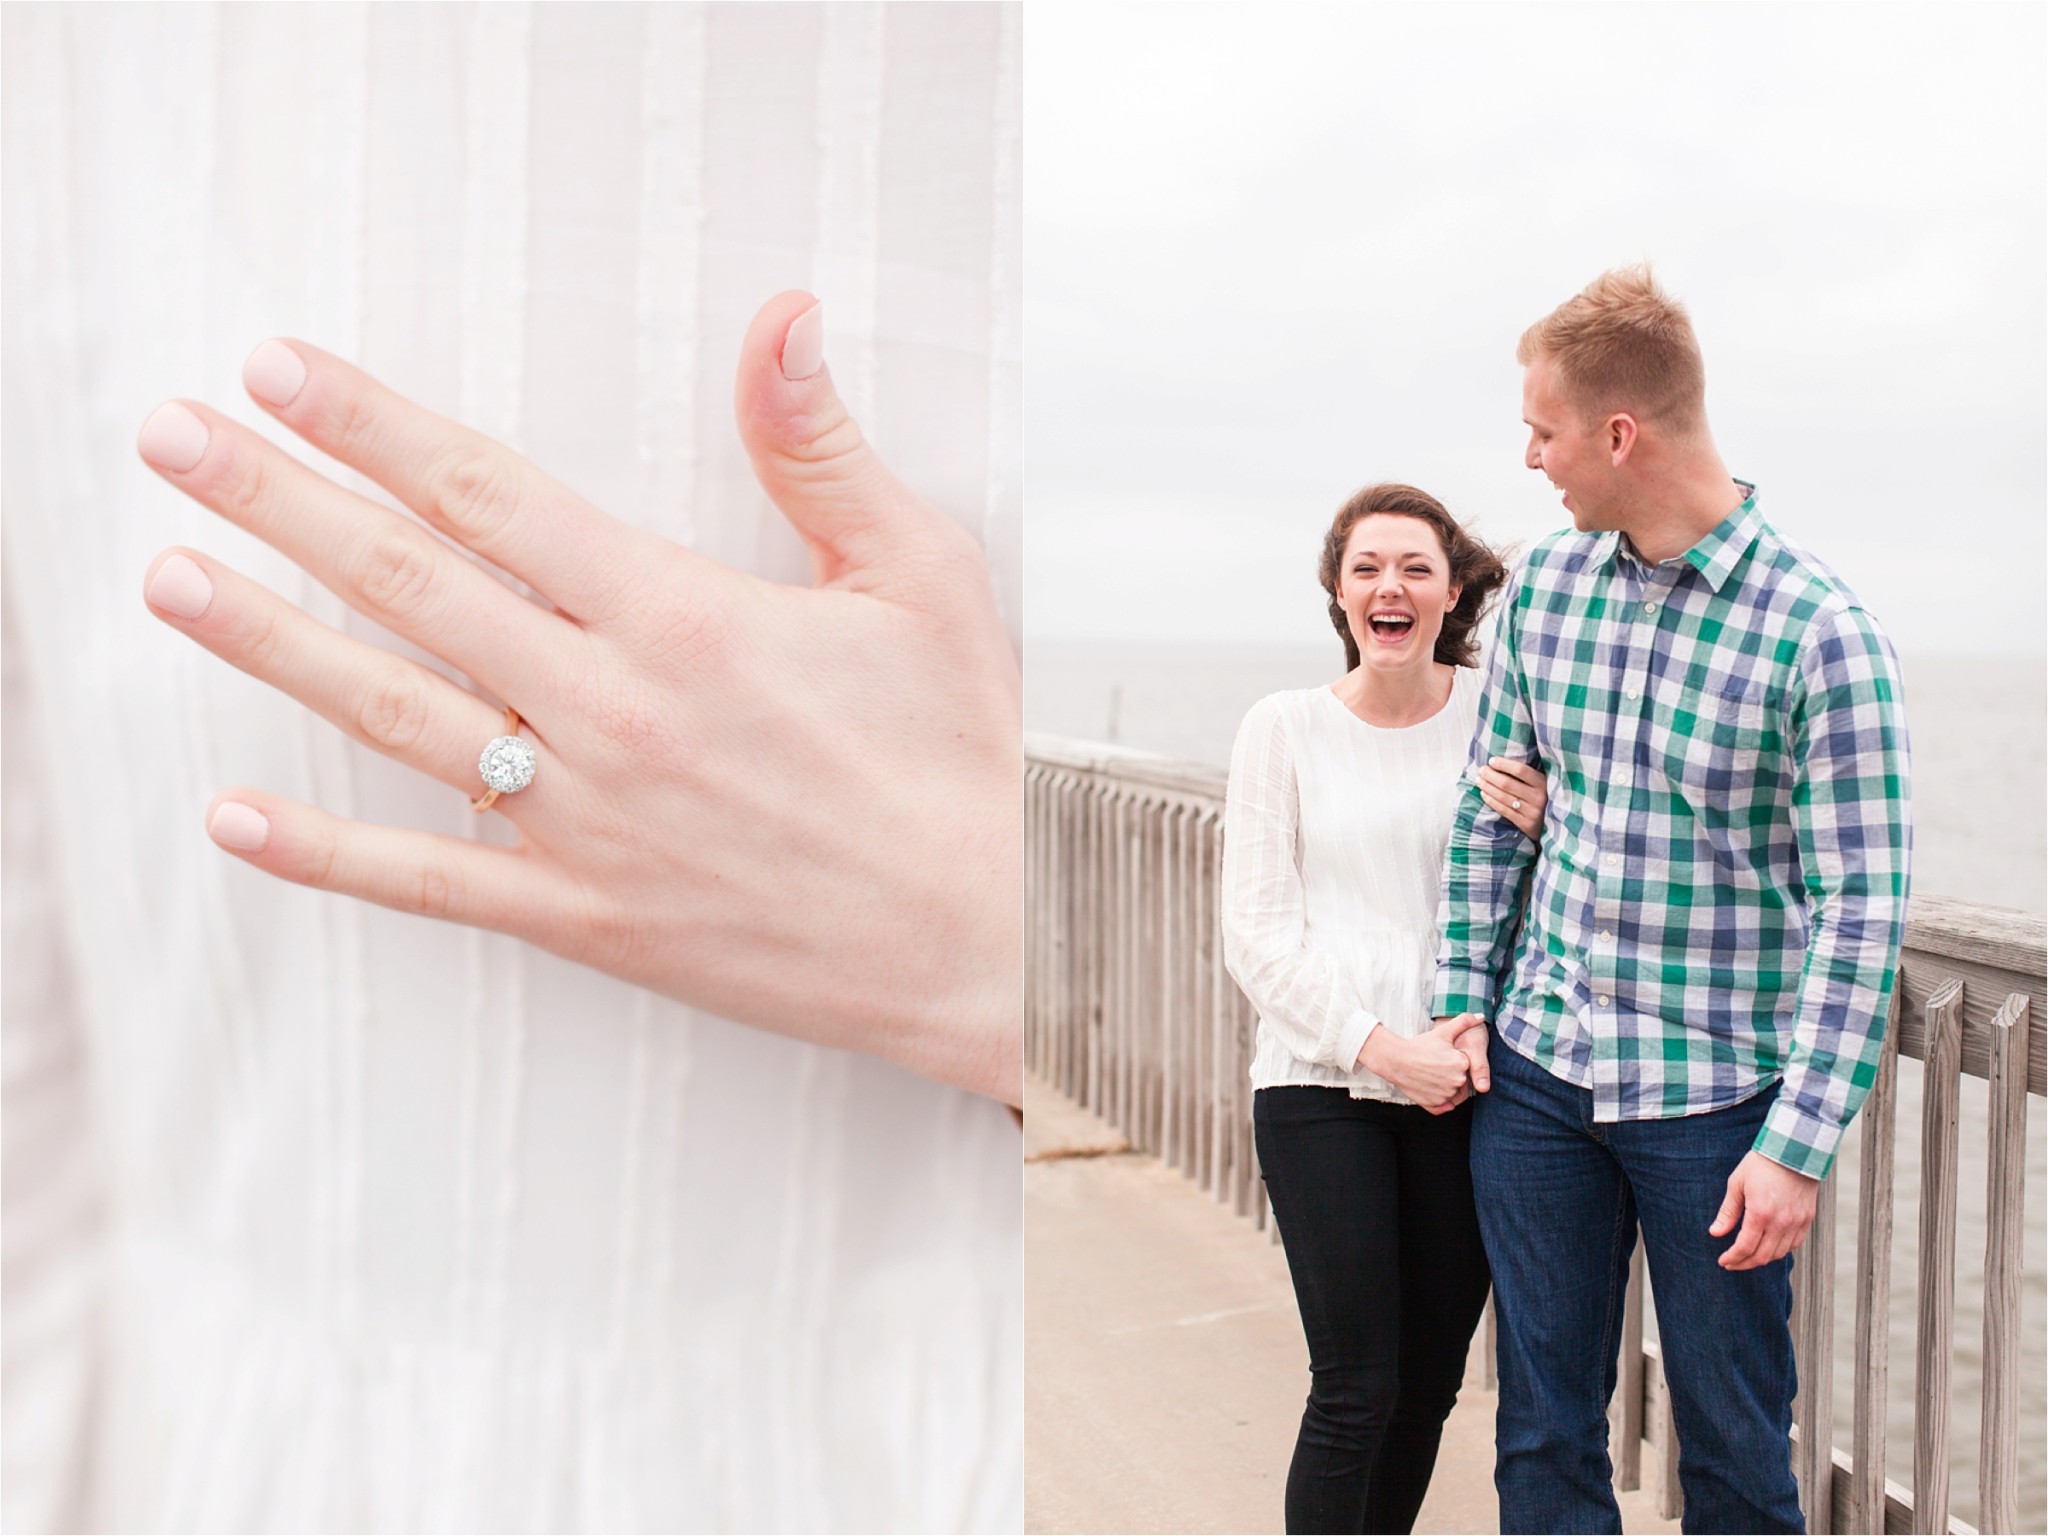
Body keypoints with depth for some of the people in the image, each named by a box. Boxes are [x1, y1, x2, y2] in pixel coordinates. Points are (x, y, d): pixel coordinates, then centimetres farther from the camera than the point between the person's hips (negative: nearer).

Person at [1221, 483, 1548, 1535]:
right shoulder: (1284, 728, 0)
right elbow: (1254, 934, -3)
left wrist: (1540, 830, -11)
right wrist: (1379, 1045, -13)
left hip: (1464, 1083, 2)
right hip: (1321, 1084, -2)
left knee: (1429, 1382, 10)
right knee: (1356, 1388, -5)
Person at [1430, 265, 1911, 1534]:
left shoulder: (1821, 634, -13)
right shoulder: (1545, 586, 3)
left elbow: (1861, 908, -13)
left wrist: (1801, 1143, -15)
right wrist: (1462, 1002, 8)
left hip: (1717, 1097, -4)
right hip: (1538, 1070, 4)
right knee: (1543, 1430, 12)